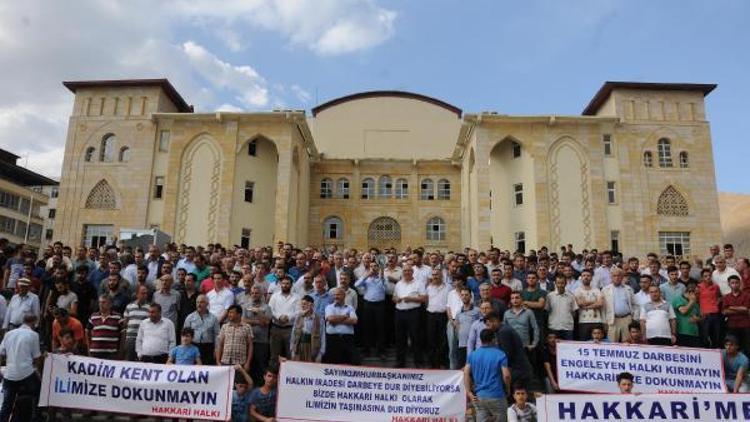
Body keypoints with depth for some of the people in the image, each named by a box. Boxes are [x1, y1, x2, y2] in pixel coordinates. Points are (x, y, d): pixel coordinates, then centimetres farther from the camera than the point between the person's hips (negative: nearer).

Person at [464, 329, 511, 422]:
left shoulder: (473, 355, 6)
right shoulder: (500, 355, -6)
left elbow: (466, 373, -3)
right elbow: (506, 375, -13)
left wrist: (469, 392, -2)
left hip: (479, 397, 4)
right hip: (496, 396, -4)